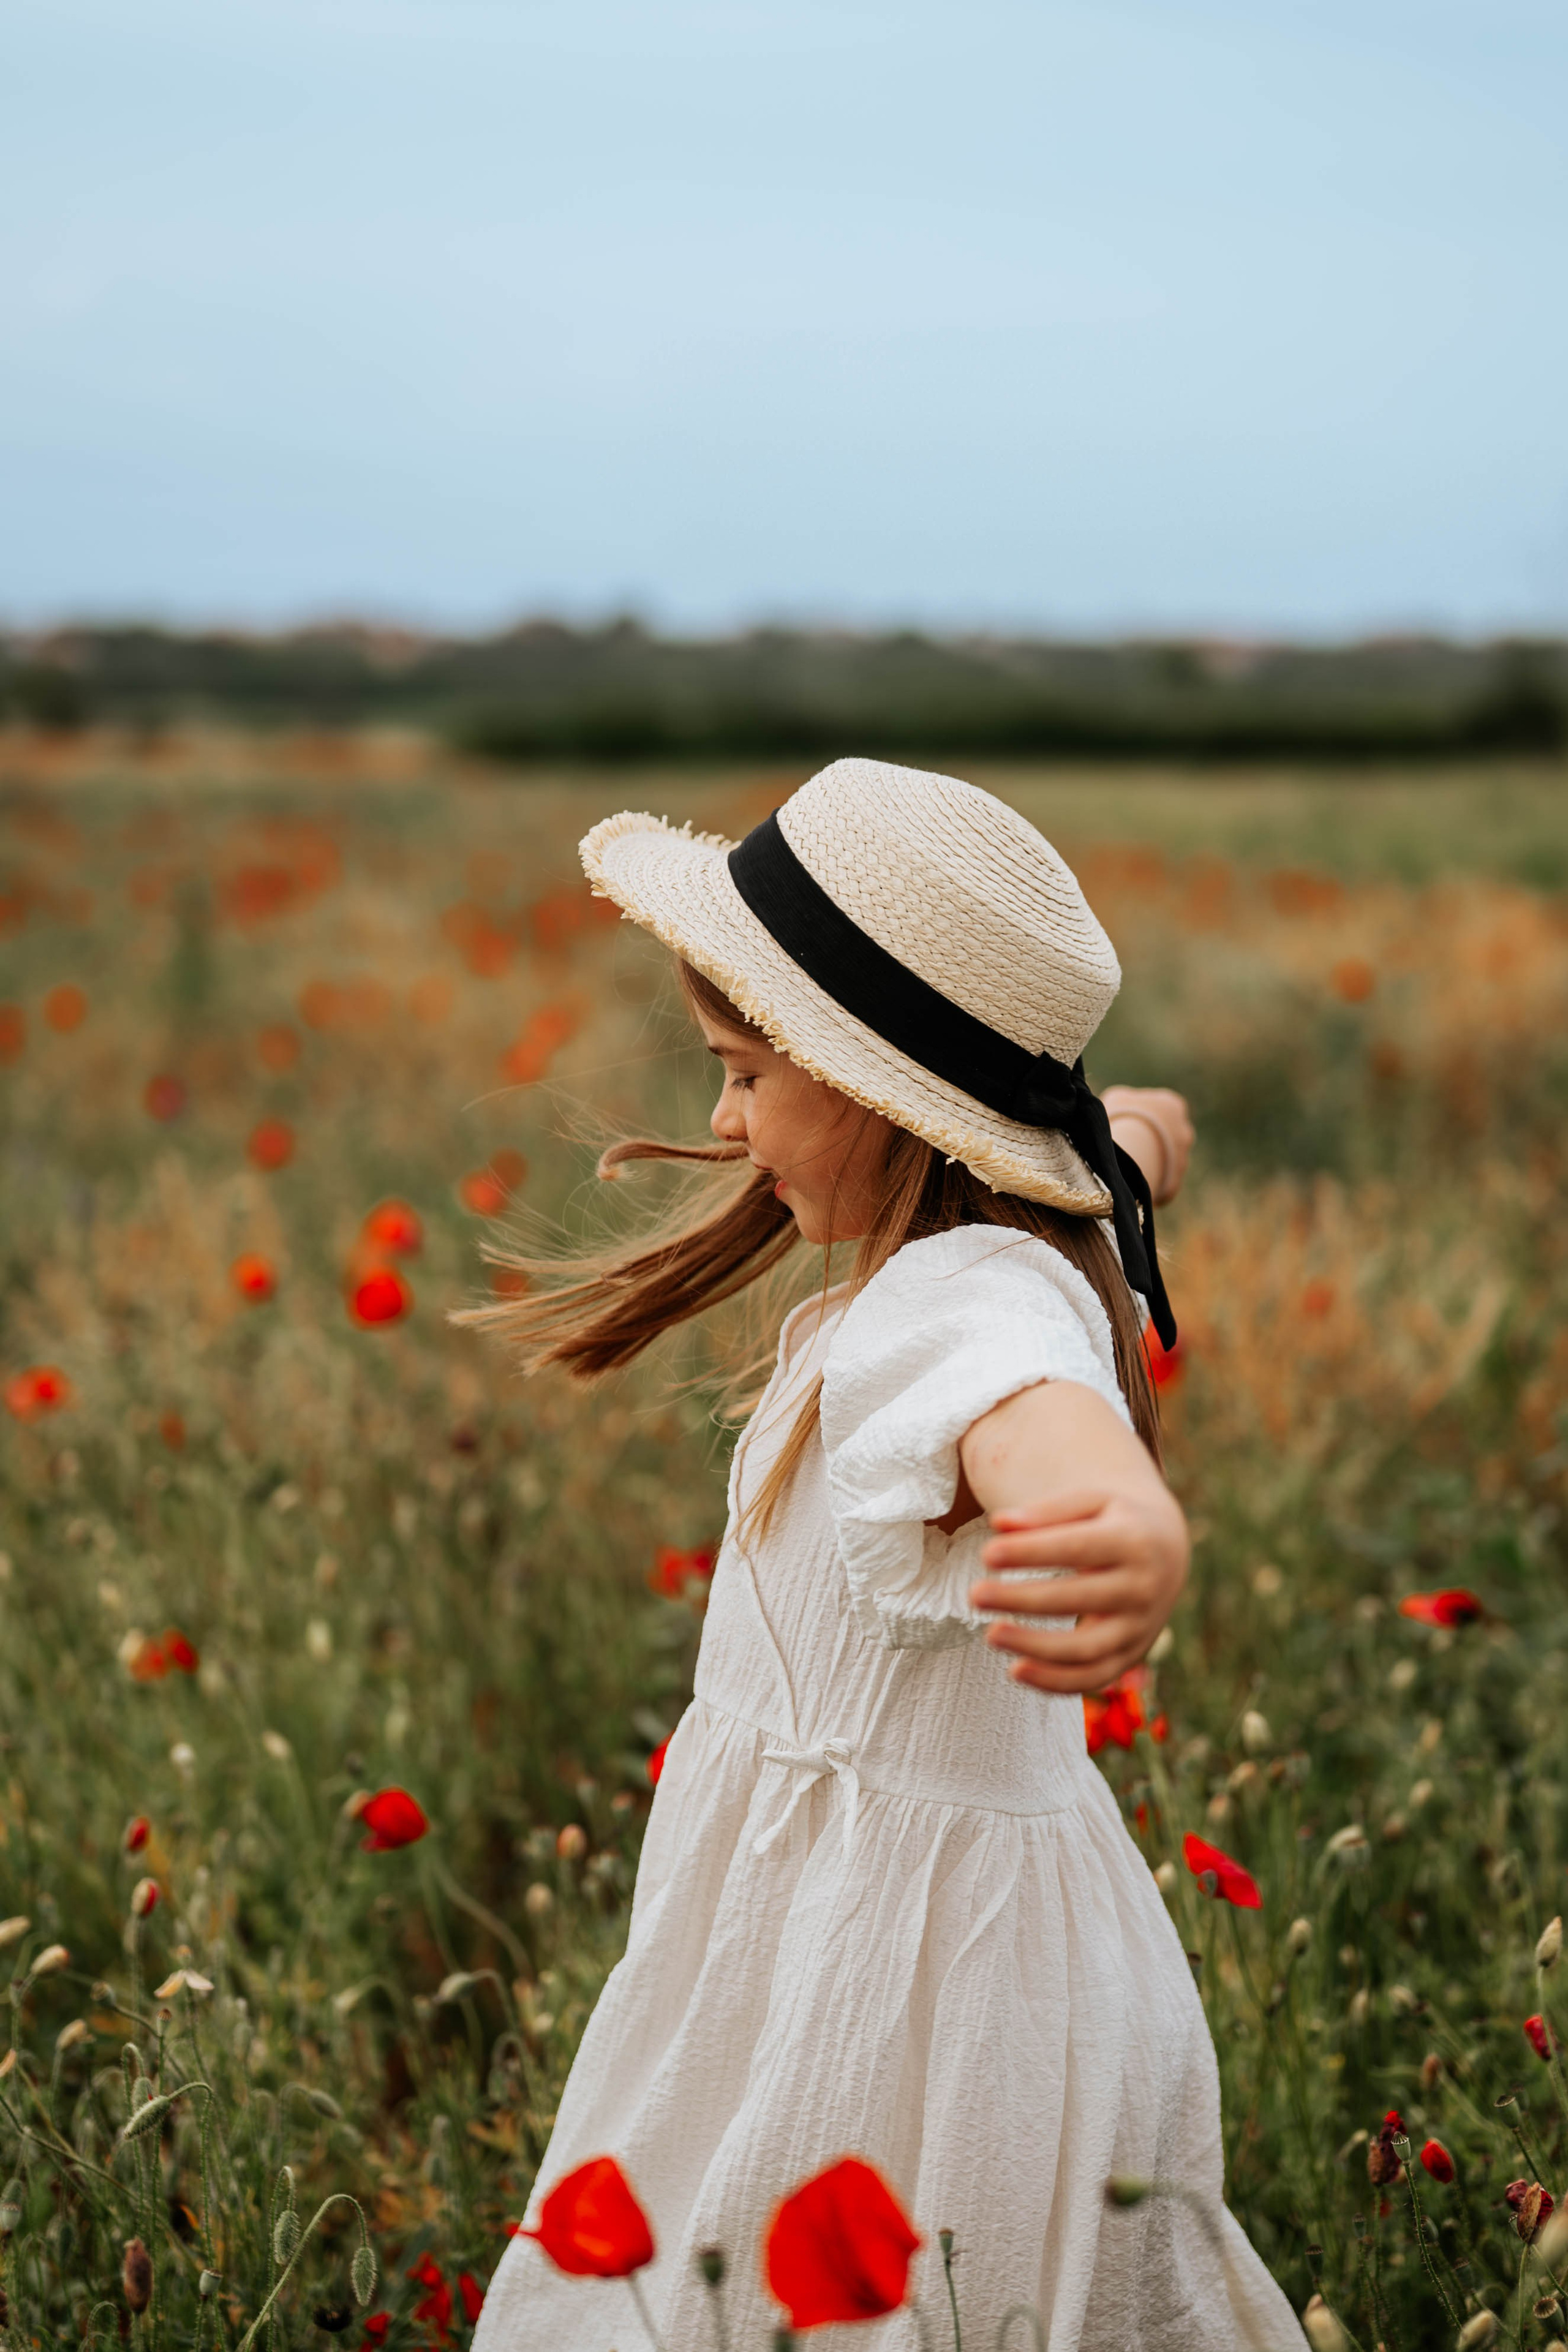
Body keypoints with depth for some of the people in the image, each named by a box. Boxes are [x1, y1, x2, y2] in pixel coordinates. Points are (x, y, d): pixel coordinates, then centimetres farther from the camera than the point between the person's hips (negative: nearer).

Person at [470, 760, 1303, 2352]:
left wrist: (1129, 1531, -72)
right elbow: (1152, 1129, 27)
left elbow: (1052, 1419, -53)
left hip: (887, 1964, -10)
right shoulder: (1030, 1236, 2)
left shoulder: (965, 1301, -27)